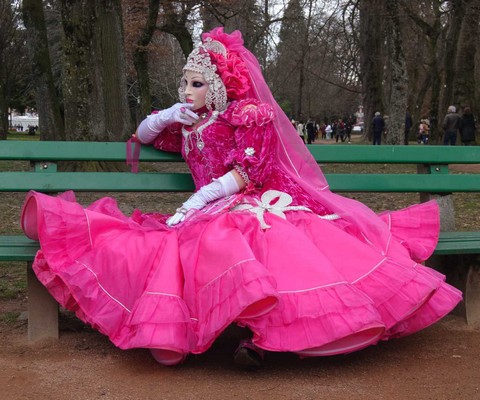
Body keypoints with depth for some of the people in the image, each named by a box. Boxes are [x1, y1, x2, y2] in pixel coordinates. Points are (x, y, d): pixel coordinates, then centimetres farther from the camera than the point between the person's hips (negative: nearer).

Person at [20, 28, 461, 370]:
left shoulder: (247, 113, 4)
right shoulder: (186, 124, 24)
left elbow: (250, 169, -8)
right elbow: (142, 136, 38)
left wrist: (198, 200, -17)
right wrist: (164, 117, 14)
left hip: (257, 203, -5)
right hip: (209, 214, 5)